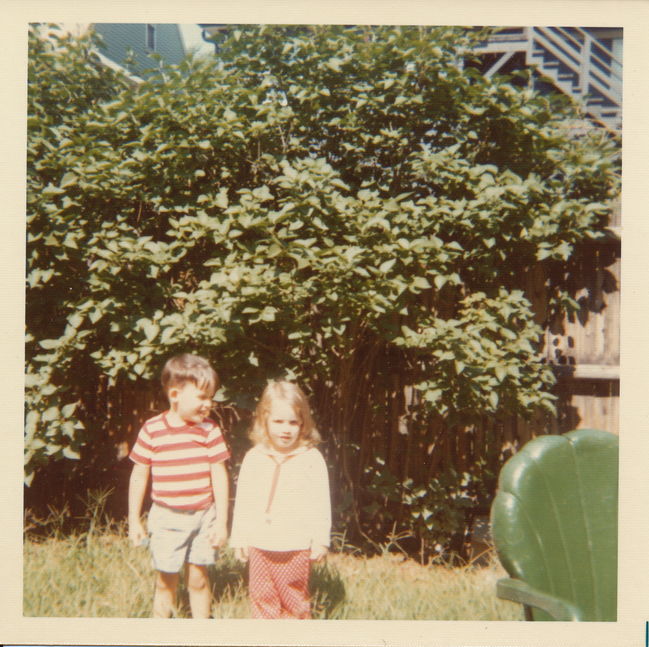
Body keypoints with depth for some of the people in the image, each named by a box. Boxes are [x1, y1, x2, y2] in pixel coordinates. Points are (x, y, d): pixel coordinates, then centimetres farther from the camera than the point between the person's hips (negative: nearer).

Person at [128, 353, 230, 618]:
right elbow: (139, 476, 0)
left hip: (203, 517, 1)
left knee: (198, 580, 12)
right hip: (167, 519, -1)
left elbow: (219, 476, -2)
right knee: (166, 582, 12)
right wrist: (134, 521, 2)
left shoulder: (210, 430, -6)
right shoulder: (152, 430, -8)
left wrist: (221, 522, -2)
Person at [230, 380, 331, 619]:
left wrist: (320, 540, -5)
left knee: (295, 600, 10)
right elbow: (243, 501, 5)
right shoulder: (253, 458, -1)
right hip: (260, 546, 3)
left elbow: (321, 503, -4)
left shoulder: (311, 458, -7)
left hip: (296, 547, -2)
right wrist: (239, 539, 6)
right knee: (262, 599, 14)